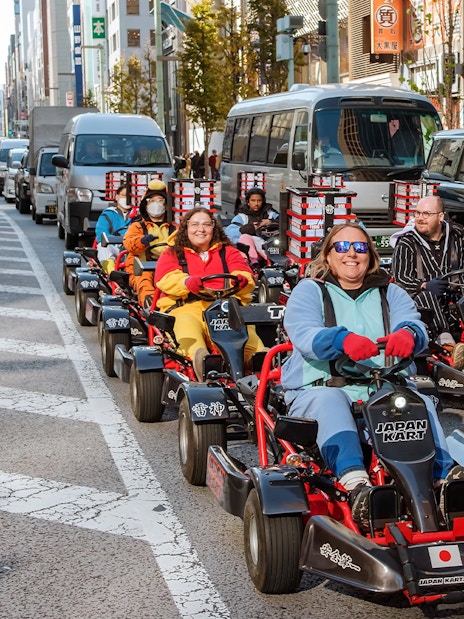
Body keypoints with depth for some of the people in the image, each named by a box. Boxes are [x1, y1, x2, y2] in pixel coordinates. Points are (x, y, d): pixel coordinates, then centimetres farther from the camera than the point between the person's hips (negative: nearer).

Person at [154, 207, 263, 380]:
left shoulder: (228, 251, 27)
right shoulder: (172, 254, 21)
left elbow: (245, 275, 10)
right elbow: (165, 279, 0)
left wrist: (241, 281, -18)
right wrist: (187, 282, -24)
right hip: (185, 307, -1)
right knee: (187, 326, -39)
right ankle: (199, 357, -68)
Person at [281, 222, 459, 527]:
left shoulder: (391, 294, 20)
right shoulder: (308, 291, 11)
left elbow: (416, 326, -2)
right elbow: (304, 336, -11)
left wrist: (406, 334, -30)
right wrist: (344, 339, -34)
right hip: (319, 388, -2)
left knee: (420, 401, -27)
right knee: (330, 401, -36)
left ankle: (445, 476, -44)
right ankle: (356, 483, -56)